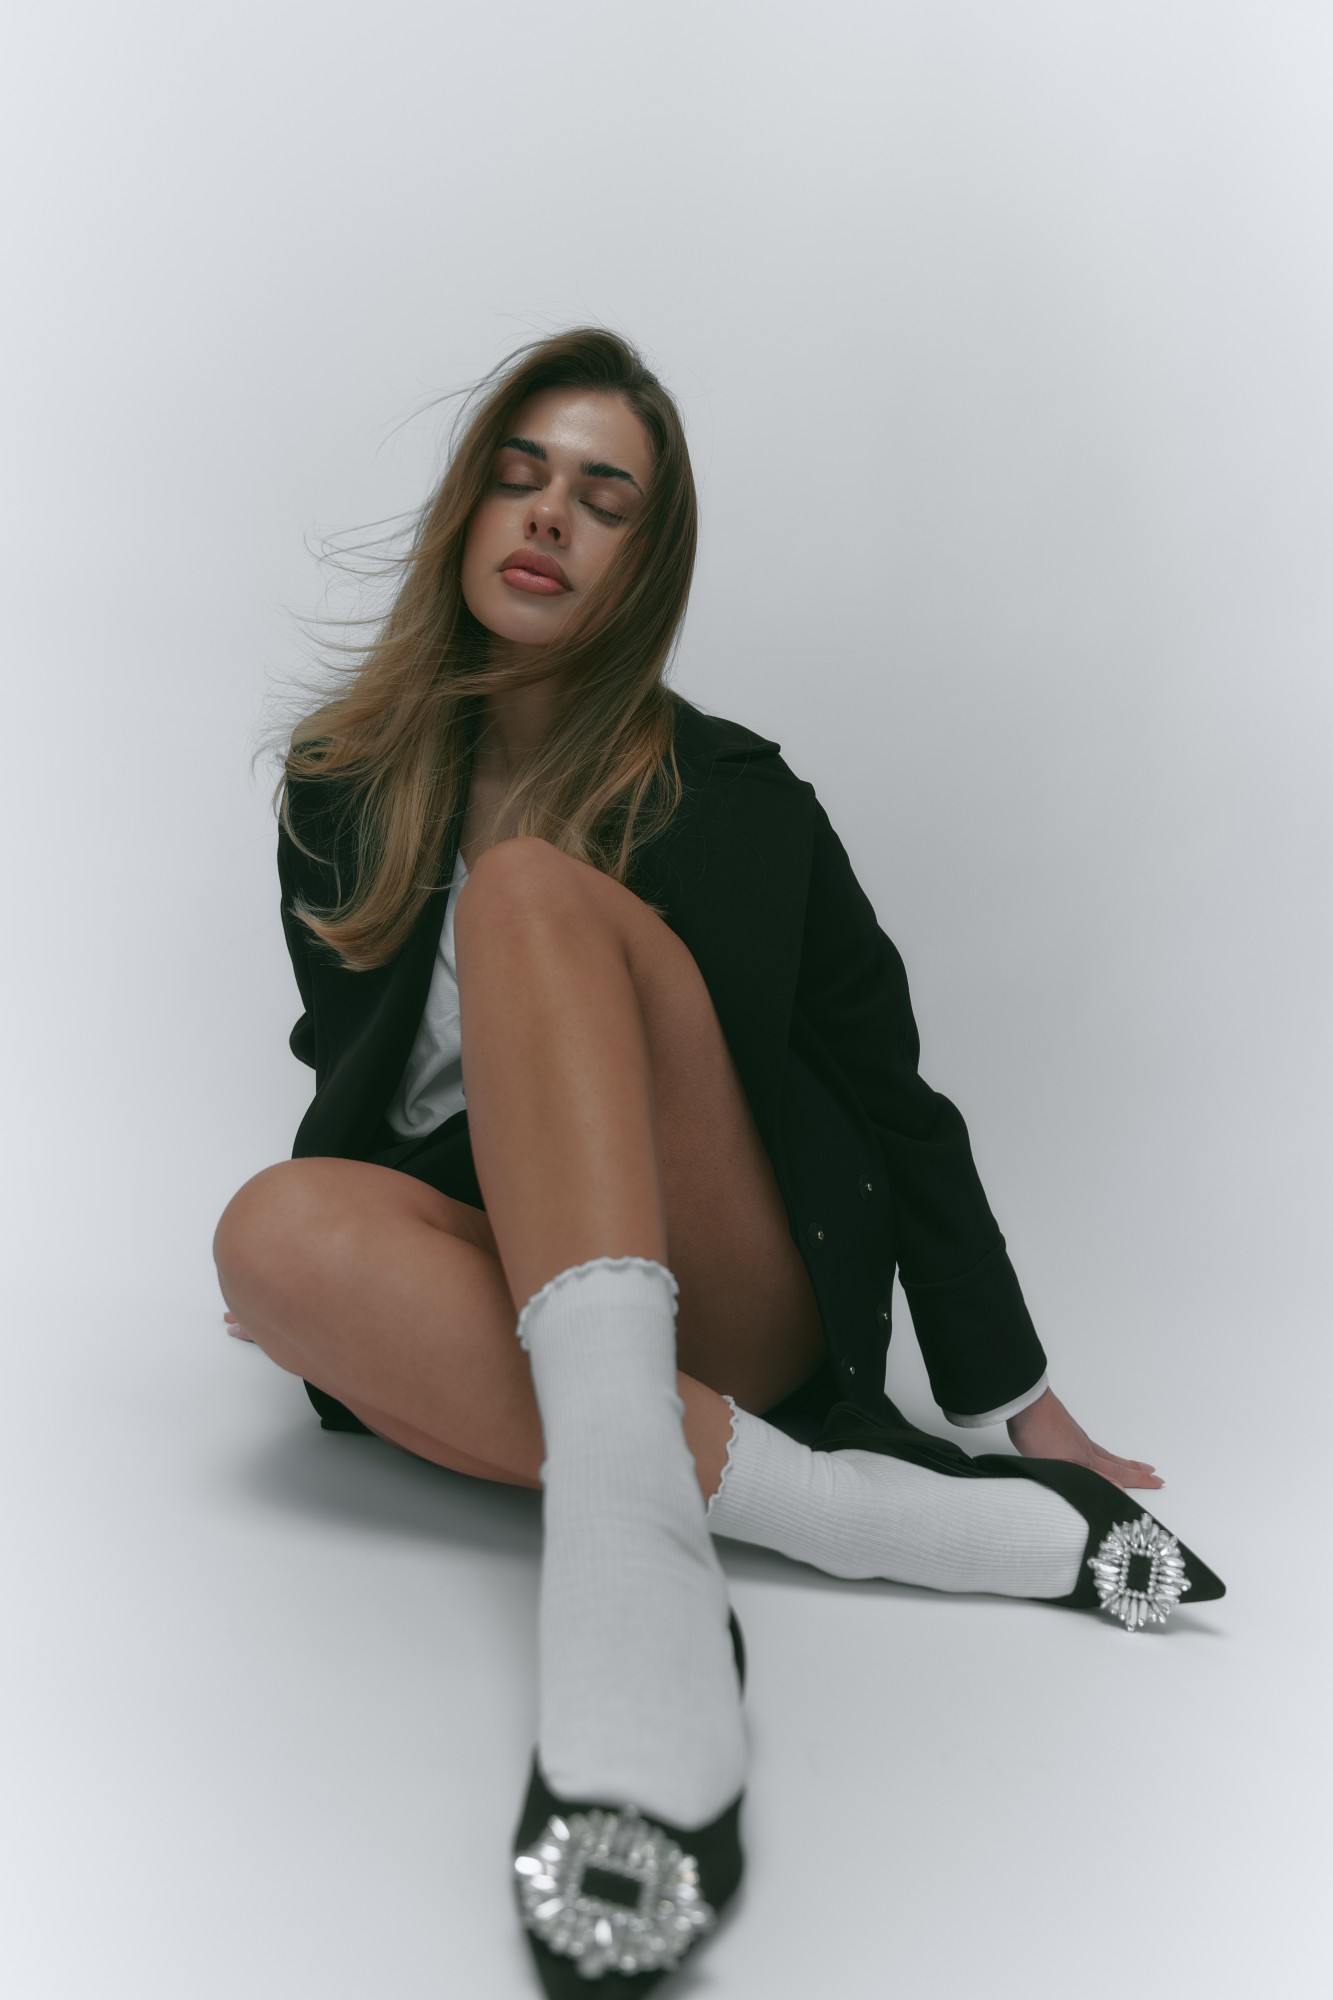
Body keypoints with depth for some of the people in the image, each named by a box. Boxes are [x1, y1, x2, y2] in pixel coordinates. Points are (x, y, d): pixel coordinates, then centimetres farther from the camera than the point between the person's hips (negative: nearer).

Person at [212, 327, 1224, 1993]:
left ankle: (628, 1538, -44)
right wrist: (324, 1280, 0)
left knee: (528, 892, -25)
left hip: (731, 1309, -2)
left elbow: (896, 1103, 1)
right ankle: (894, 1516, -33)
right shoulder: (340, 789, 8)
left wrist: (1029, 1411, 1)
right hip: (502, 1317, 3)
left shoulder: (734, 798, -1)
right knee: (274, 1224, -30)